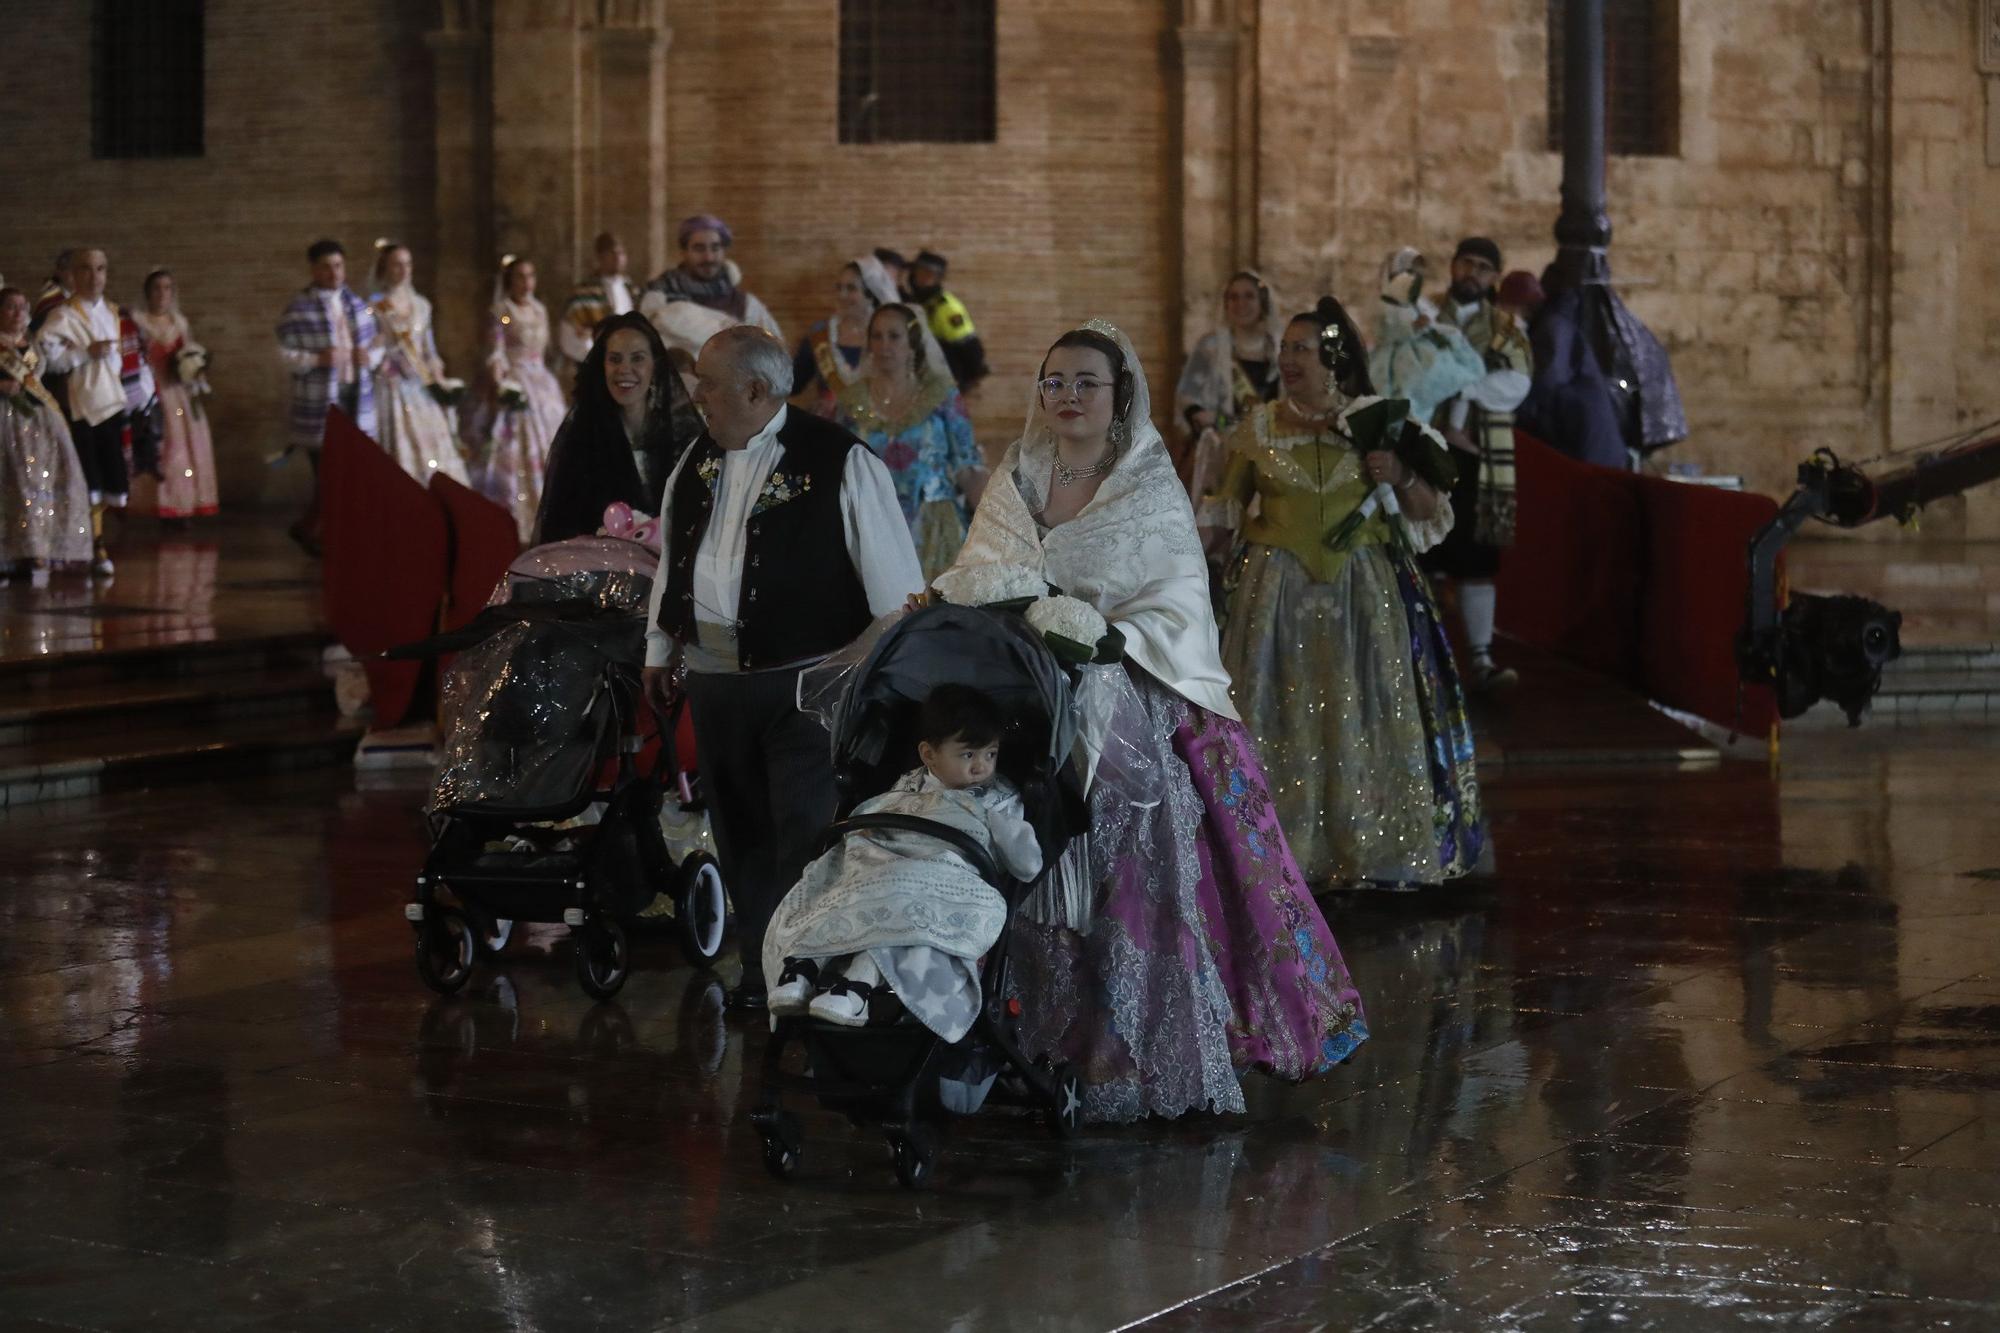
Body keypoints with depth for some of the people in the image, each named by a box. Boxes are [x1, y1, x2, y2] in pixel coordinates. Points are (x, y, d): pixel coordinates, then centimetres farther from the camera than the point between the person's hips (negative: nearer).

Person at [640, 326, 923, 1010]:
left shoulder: (839, 463, -9)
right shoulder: (696, 462, 11)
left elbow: (890, 574, -8)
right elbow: (672, 561, 22)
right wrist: (658, 649, 21)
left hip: (805, 679, -6)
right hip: (715, 680, 6)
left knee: (806, 833, -8)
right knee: (742, 836, 12)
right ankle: (759, 973, 22)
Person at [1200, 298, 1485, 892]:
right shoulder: (1259, 427, 6)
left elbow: (1432, 517, 7)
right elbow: (1229, 508, 11)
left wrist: (1403, 479, -11)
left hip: (1362, 593, 0)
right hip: (1278, 592, 1)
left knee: (1360, 717, -1)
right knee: (1282, 720, 0)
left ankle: (1369, 850, 8)